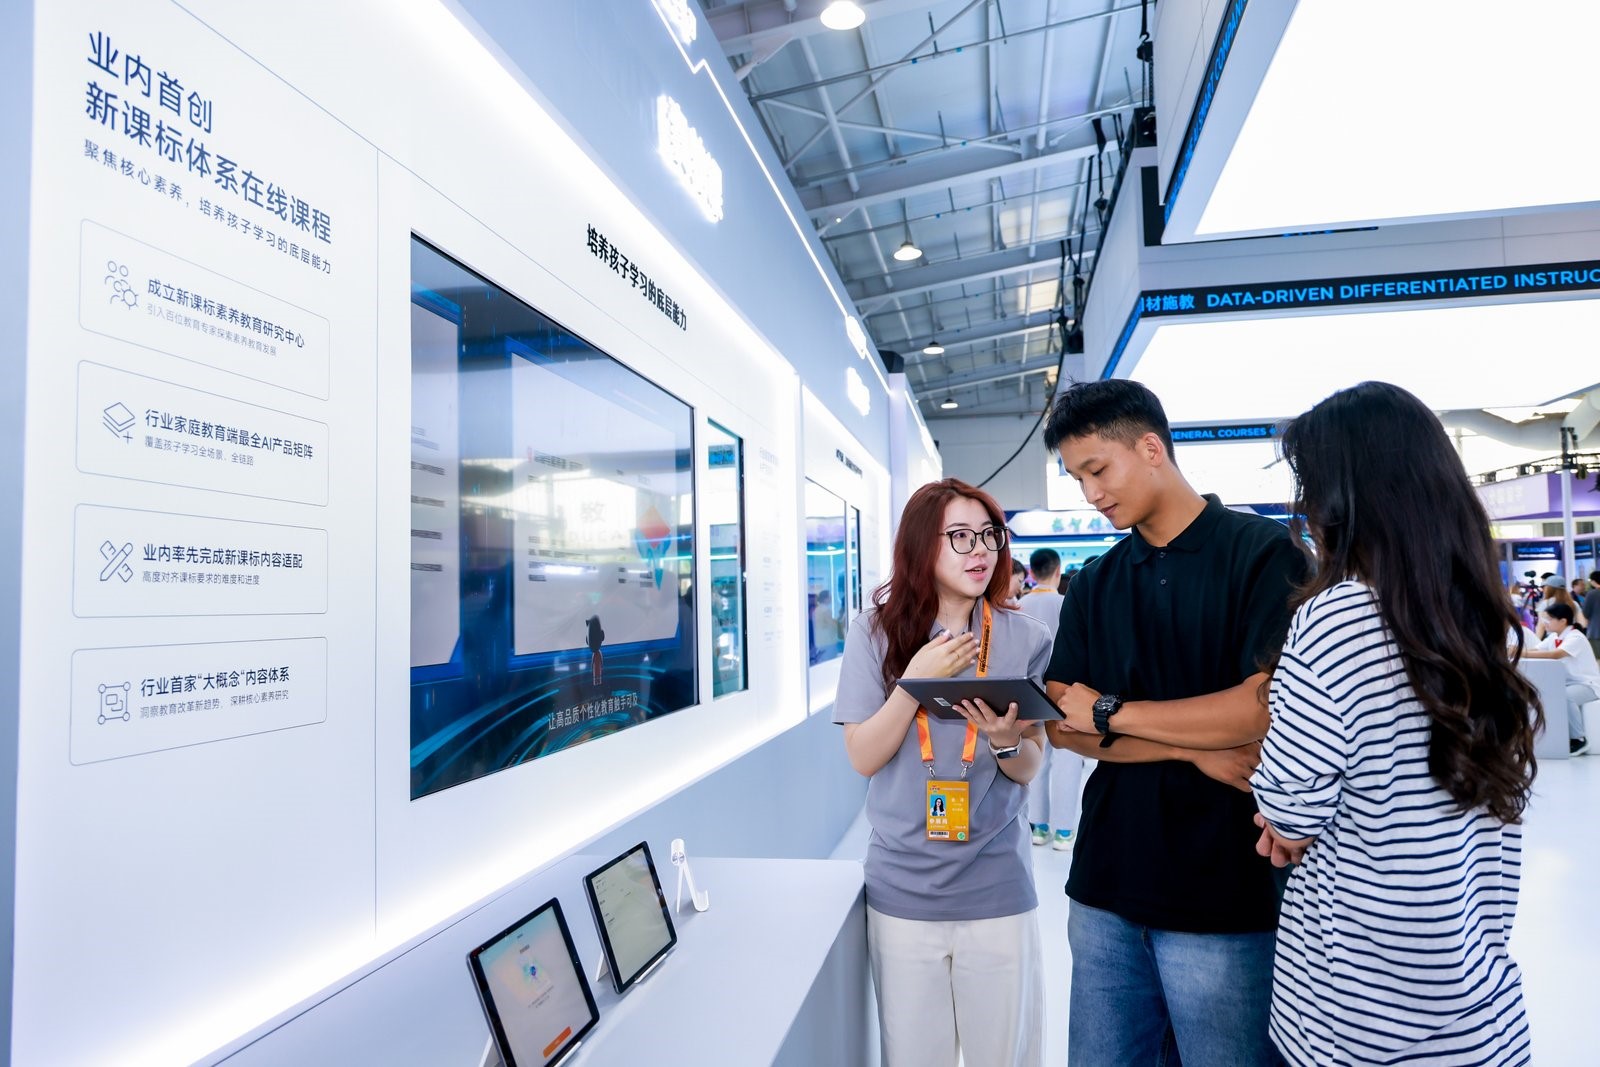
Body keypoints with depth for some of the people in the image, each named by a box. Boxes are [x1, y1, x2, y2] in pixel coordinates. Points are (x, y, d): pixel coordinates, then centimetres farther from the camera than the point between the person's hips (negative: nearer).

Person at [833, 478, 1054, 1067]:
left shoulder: (1025, 639, -4)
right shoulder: (876, 632, -6)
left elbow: (1029, 769, 0)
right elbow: (863, 758, -7)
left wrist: (1004, 739, -22)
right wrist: (915, 681, -19)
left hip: (997, 891, 0)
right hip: (902, 892, 0)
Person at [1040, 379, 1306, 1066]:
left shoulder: (1263, 553, -7)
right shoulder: (1092, 586, 9)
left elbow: (1265, 707, -18)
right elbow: (1062, 724, 1)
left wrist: (1111, 712, -10)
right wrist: (1195, 748, -12)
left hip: (1225, 893, -5)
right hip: (1106, 884, 5)